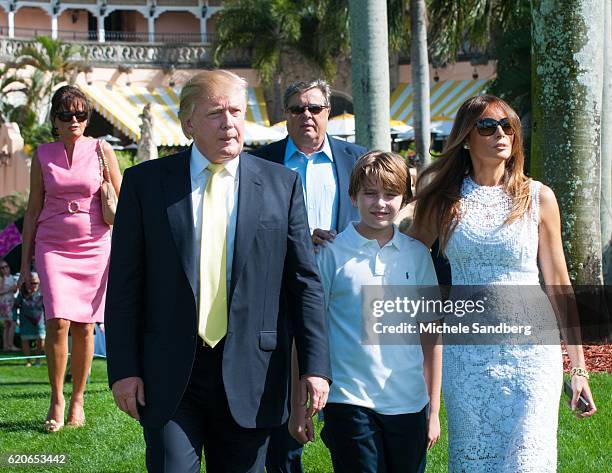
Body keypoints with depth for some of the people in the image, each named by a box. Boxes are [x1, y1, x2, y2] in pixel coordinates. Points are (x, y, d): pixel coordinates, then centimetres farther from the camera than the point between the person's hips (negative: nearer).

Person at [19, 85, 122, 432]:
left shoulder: (101, 150, 2)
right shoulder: (43, 155, 6)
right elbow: (33, 211, 10)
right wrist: (25, 264, 8)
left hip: (94, 247, 0)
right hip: (53, 246, 0)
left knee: (84, 326, -1)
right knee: (58, 321, -14)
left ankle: (78, 400, 14)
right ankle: (57, 400, 1)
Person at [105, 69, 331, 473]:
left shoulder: (282, 185, 5)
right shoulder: (145, 183, 3)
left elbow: (305, 283, 5)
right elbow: (124, 284, 3)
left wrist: (316, 366, -3)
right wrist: (123, 369, -3)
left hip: (248, 377, 1)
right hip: (168, 378, -1)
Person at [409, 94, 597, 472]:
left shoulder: (537, 197, 2)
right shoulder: (444, 198, 4)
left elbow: (558, 281, 5)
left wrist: (578, 366, 5)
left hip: (530, 352, -1)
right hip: (466, 353, 1)